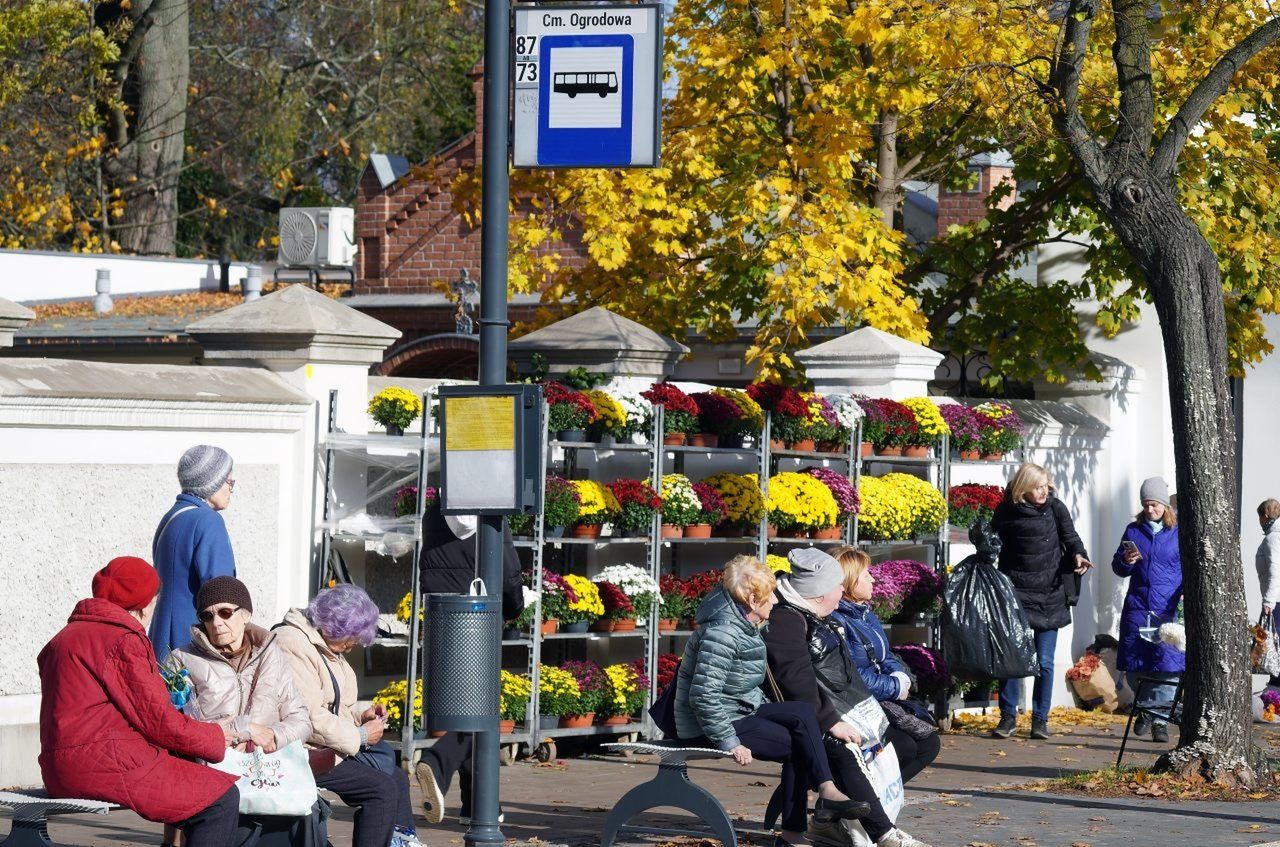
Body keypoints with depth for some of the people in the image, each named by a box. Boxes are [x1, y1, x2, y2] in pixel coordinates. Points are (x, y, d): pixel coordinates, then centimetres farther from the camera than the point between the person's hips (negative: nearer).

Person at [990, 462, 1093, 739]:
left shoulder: (1055, 508, 2)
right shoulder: (1006, 511, 1)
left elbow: (1070, 537, -2)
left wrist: (1078, 555, -24)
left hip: (1050, 594, 0)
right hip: (1016, 592, 0)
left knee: (1044, 661, 1)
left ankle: (1040, 718, 10)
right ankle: (1008, 716, 9)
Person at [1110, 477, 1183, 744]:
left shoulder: (1179, 532, 4)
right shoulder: (1133, 531, 12)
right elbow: (1118, 568, 17)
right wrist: (1126, 561, -5)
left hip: (1169, 608, -3)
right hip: (1137, 606, 3)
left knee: (1167, 665, -6)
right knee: (1135, 664, 4)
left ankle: (1160, 721, 0)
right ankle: (1145, 709, 23)